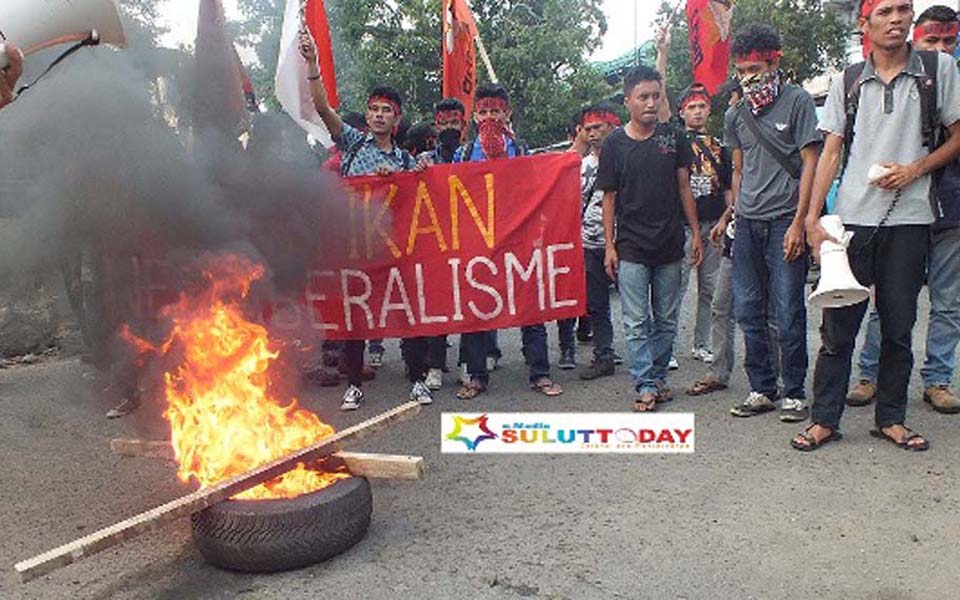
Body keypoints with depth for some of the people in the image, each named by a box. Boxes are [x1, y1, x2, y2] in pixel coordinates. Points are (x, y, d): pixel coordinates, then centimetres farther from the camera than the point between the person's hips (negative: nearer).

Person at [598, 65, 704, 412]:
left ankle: (658, 376, 24)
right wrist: (609, 246, -2)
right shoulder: (614, 144, 0)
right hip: (631, 249, -2)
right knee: (636, 323, -3)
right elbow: (609, 198, 2)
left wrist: (696, 232, 6)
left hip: (670, 246, 3)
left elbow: (684, 188, 10)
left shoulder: (674, 138, 6)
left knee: (666, 321, 11)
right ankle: (646, 386, 4)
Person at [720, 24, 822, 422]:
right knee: (748, 312, 6)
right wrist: (735, 213, 10)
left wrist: (798, 223, -11)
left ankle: (794, 393, 12)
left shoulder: (797, 101, -1)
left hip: (784, 221, -5)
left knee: (788, 314, -1)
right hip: (747, 225, 5)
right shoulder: (736, 114, 13)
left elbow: (810, 164, -4)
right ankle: (762, 389, 18)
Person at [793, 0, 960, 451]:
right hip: (852, 219, 0)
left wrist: (916, 168, -9)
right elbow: (830, 153, 6)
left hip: (909, 219, 0)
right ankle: (824, 419, 9)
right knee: (838, 324, 1)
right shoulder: (848, 82, 9)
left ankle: (891, 418, 20)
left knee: (899, 327, 7)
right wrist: (813, 218, -3)